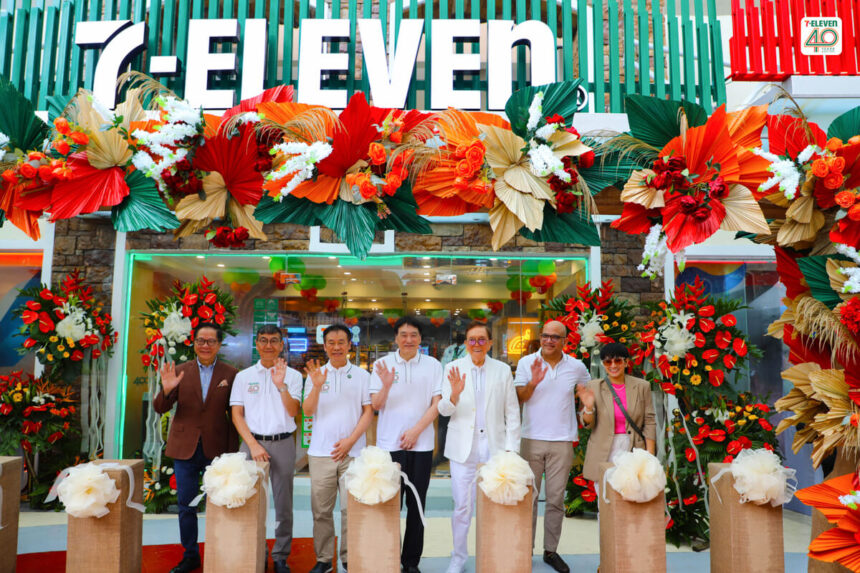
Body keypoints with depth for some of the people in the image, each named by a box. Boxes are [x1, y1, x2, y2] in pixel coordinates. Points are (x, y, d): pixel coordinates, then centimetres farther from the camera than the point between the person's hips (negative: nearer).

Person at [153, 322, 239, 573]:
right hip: (185, 448, 2)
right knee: (185, 505, 10)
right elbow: (160, 408, -1)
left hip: (217, 449, -1)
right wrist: (167, 390, -22)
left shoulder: (230, 374, 1)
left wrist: (233, 449, -3)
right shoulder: (181, 372, 3)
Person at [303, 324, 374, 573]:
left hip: (352, 452, -1)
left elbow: (368, 412, 3)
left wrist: (351, 440, -7)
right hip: (321, 452, 1)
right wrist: (316, 386, -17)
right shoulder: (316, 374, 9)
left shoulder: (361, 375, 6)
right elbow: (307, 410, 0)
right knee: (321, 509, 5)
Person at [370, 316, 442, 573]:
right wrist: (386, 385, -20)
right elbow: (375, 405, -1)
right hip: (390, 444, -1)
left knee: (416, 505, 8)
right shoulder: (383, 364, 2)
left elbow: (436, 404, 0)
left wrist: (416, 430, -10)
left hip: (421, 445, 1)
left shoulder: (432, 365, 2)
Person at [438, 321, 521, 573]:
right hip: (463, 447, 0)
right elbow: (444, 410, -2)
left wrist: (511, 448, -1)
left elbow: (512, 412, 6)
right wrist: (454, 394, -23)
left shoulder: (503, 370, 5)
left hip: (494, 445, 1)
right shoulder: (453, 369, 2)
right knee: (462, 506, 3)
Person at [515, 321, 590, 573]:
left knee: (556, 499, 7)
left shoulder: (576, 367, 2)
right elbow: (519, 399, -7)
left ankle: (551, 550, 19)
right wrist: (533, 382, -24)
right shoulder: (526, 363, -1)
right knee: (528, 498, 6)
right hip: (532, 439, -1)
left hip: (562, 441, 1)